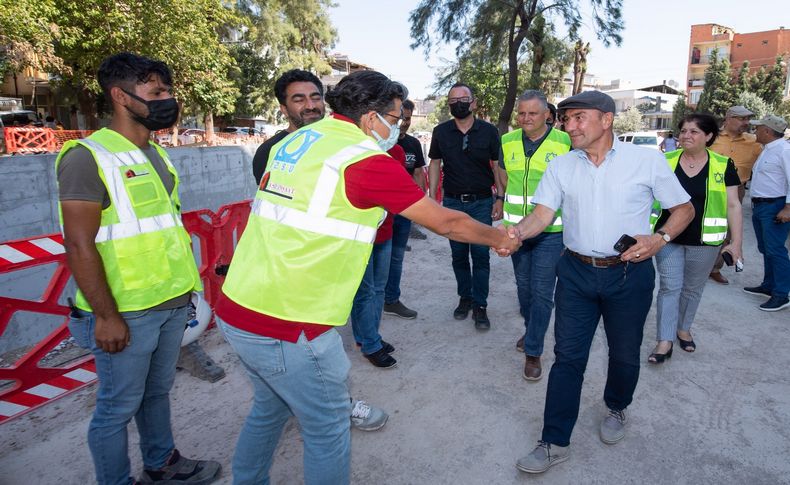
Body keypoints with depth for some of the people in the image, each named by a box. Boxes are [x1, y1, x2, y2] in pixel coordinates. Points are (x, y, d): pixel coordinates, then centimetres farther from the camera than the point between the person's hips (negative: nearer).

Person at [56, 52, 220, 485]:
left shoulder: (157, 155, 11)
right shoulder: (88, 156, -13)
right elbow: (80, 246, -16)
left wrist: (183, 284, 16)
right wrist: (106, 316, -17)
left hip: (171, 303, 7)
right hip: (125, 312, -7)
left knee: (158, 392, 22)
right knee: (118, 407, 9)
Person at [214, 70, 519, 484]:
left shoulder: (294, 140, 10)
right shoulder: (366, 160, -13)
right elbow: (446, 222, -6)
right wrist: (500, 238, 11)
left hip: (234, 309, 9)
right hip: (287, 328, -9)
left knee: (270, 407, 28)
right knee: (328, 428, 11)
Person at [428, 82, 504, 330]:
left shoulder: (489, 131, -3)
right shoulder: (441, 132, 2)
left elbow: (498, 166, 1)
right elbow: (435, 164, 8)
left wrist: (500, 199, -4)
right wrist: (432, 198, 2)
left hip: (481, 202, -2)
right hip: (452, 202, 2)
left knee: (481, 256, 0)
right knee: (458, 255, 11)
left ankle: (480, 306, 10)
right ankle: (465, 297, 27)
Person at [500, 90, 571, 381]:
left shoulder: (565, 143, -8)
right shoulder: (507, 142, 3)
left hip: (551, 231, -4)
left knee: (542, 291, -3)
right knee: (524, 286, 17)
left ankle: (533, 352, 8)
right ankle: (531, 329, 40)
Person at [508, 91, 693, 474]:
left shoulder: (647, 160, -5)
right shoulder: (560, 166, 1)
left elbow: (684, 208, 4)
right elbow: (542, 216, -7)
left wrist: (661, 238, -15)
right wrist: (516, 232, -28)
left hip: (629, 274, -1)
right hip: (576, 272, 1)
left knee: (624, 353, 16)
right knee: (568, 357, 3)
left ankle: (616, 409, 46)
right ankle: (555, 443, 14)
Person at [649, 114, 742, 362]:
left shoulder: (723, 166, -2)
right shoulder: (666, 161, -2)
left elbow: (733, 205, 1)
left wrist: (736, 242, -3)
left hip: (704, 242, 1)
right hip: (669, 239, 0)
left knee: (693, 288, 14)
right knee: (669, 287, -1)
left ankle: (683, 329, 35)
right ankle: (664, 342, 5)